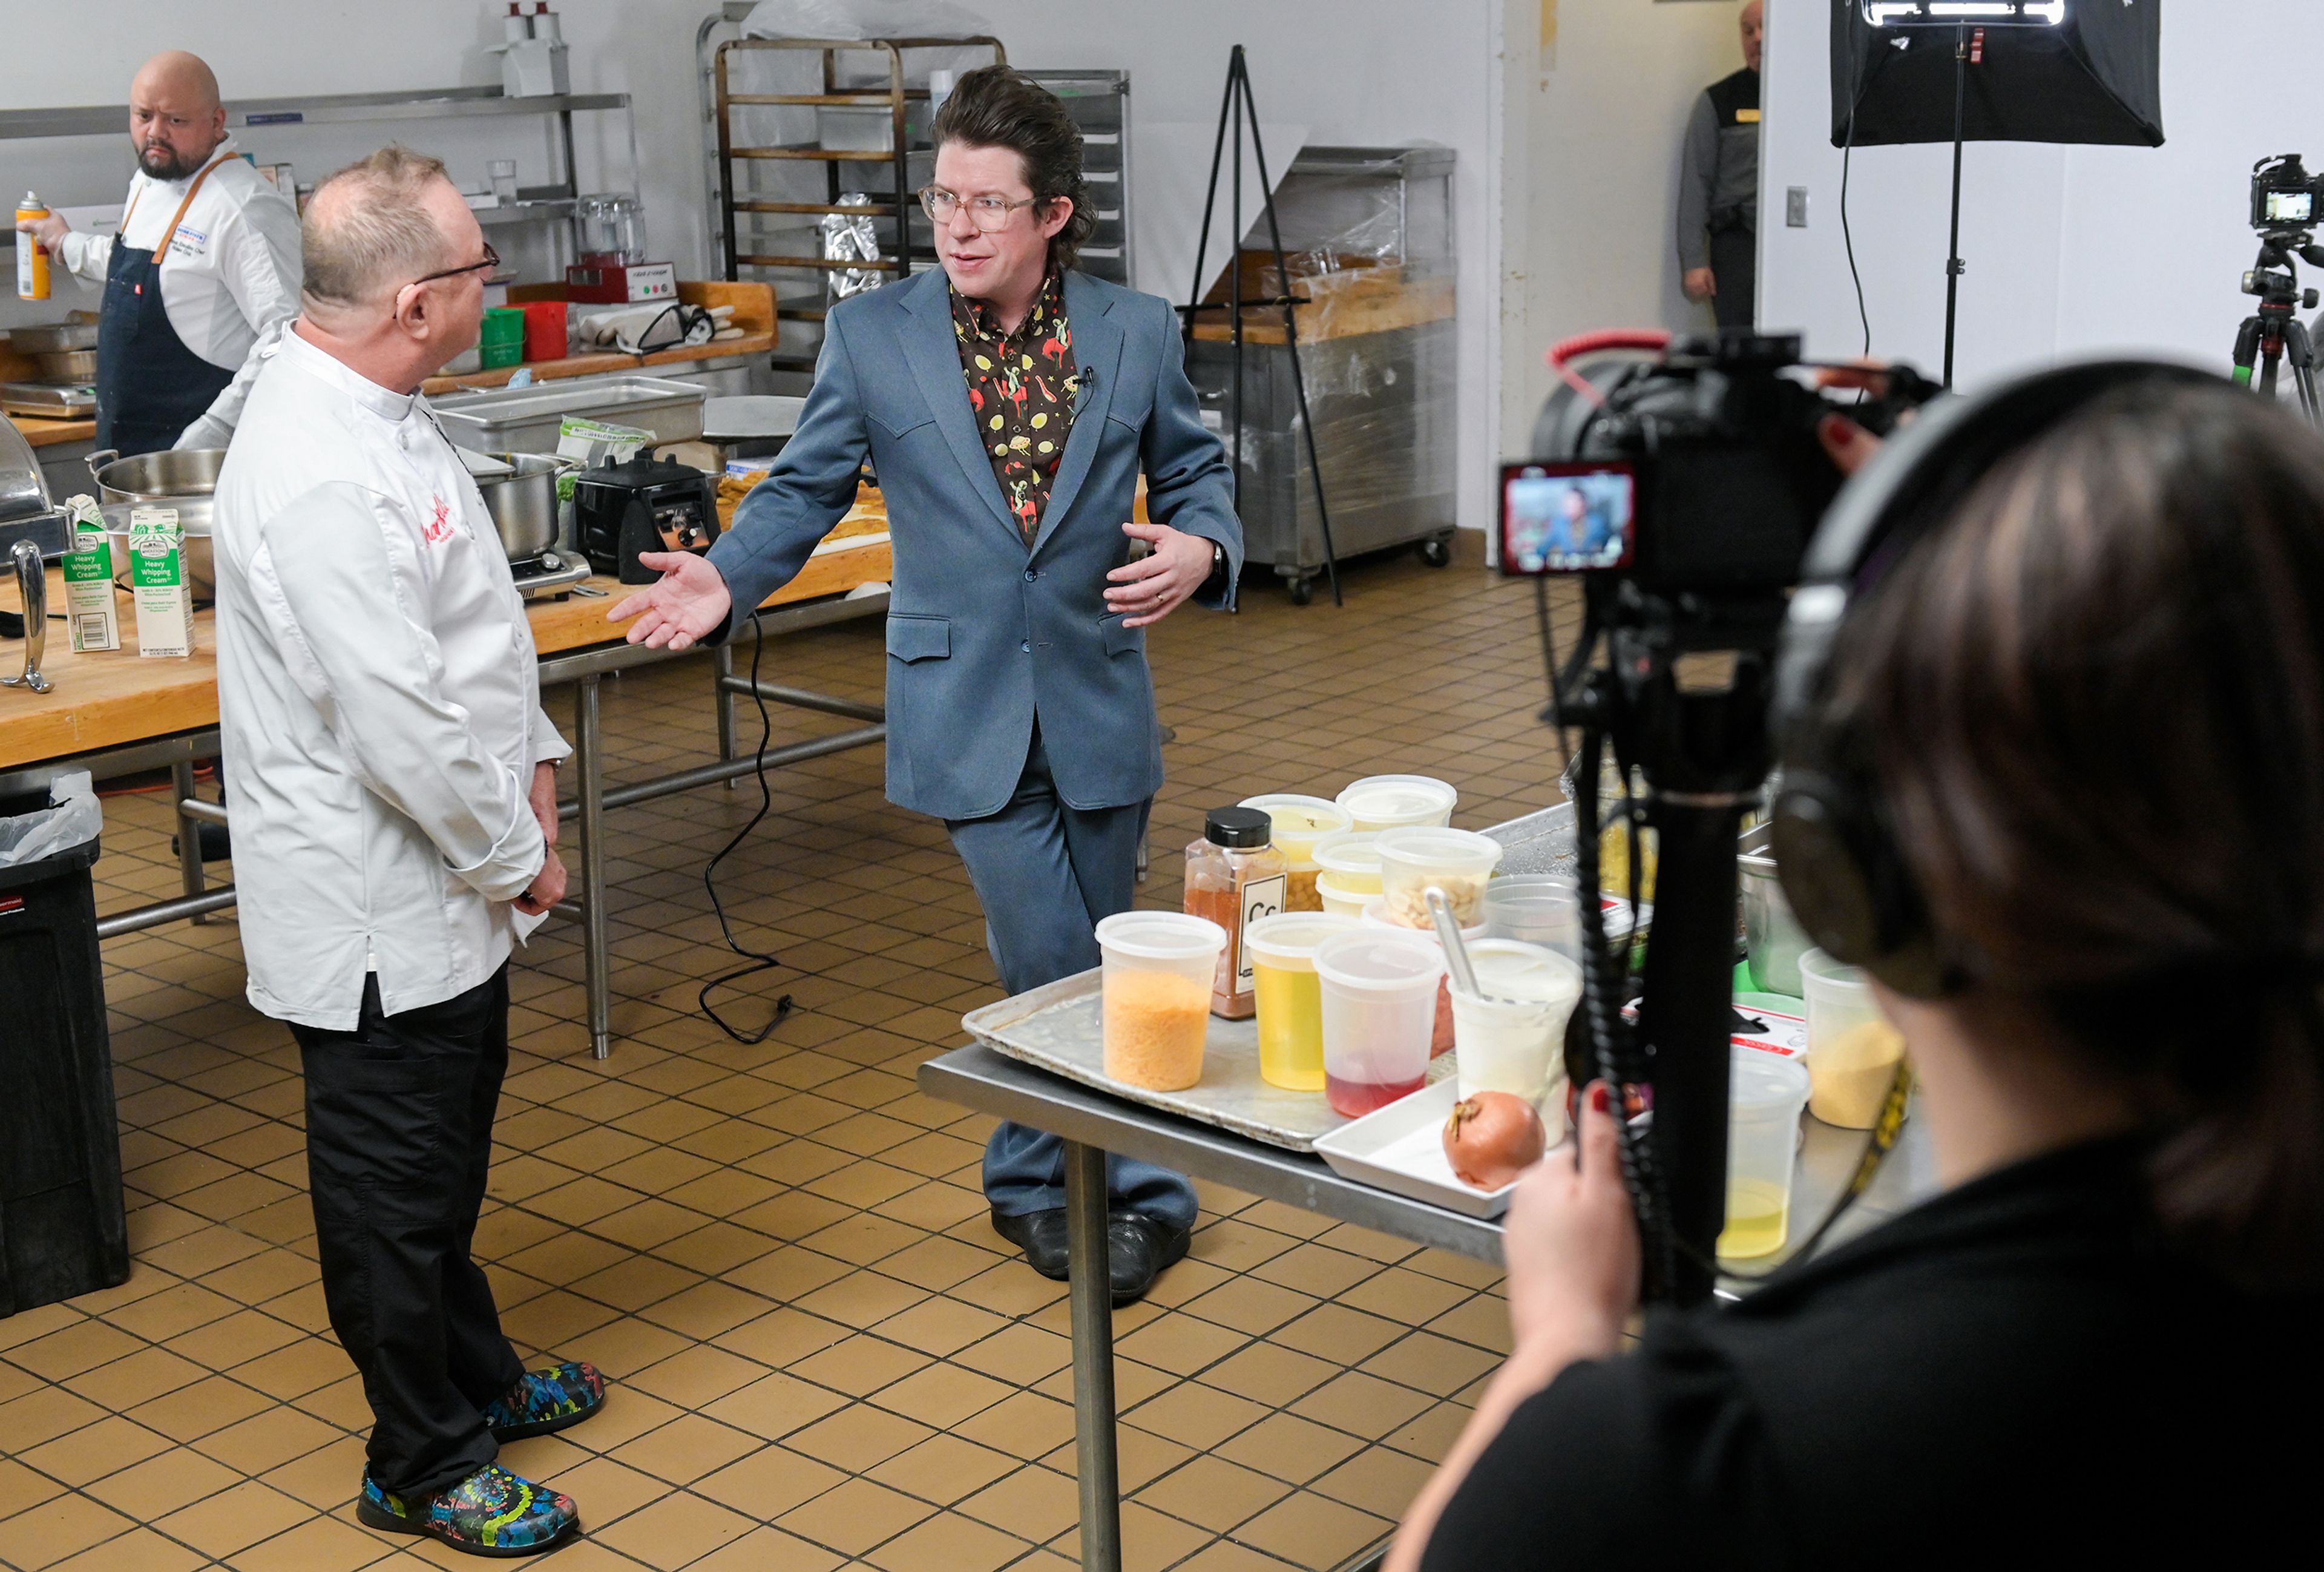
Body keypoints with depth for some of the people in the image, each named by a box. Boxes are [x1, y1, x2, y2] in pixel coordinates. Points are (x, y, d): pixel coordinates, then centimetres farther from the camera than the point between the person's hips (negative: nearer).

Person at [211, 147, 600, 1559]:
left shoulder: (377, 410, 4)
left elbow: (472, 622, 16)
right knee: (395, 1188, 8)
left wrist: (531, 752, 7)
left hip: (440, 888, 10)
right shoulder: (318, 479, -29)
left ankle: (475, 1376, 45)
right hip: (374, 908, -10)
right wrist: (516, 858, -15)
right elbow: (400, 723, -29)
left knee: (449, 1159, 26)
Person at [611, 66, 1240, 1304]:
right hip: (967, 706, -2)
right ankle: (1137, 1188, 15)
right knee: (1053, 963, -6)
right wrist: (726, 581, -15)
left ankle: (1038, 1178, 34)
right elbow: (807, 489, 2)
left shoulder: (1136, 333, -2)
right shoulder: (873, 337, -4)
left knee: (1097, 958, 13)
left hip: (1097, 700, 2)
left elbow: (1195, 472, 9)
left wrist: (1201, 549, -13)